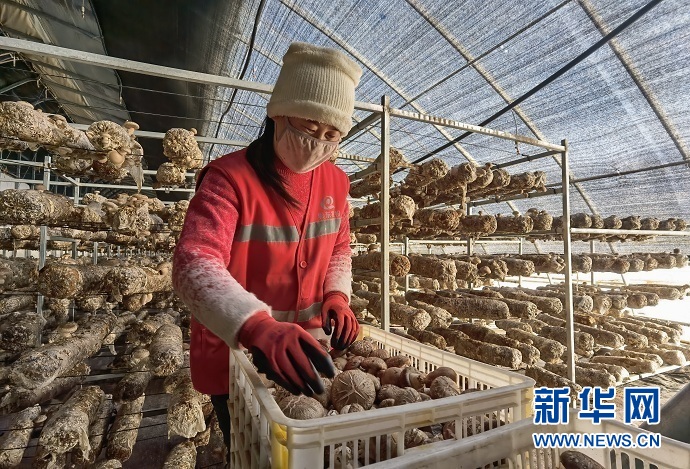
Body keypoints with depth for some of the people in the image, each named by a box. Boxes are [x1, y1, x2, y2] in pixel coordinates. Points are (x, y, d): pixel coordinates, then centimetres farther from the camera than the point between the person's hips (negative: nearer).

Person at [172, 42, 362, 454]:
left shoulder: (335, 181, -2)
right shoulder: (229, 177, -20)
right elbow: (194, 265, -32)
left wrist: (337, 295, -11)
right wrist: (258, 327, -48)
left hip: (301, 351, 6)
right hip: (234, 355, -5)